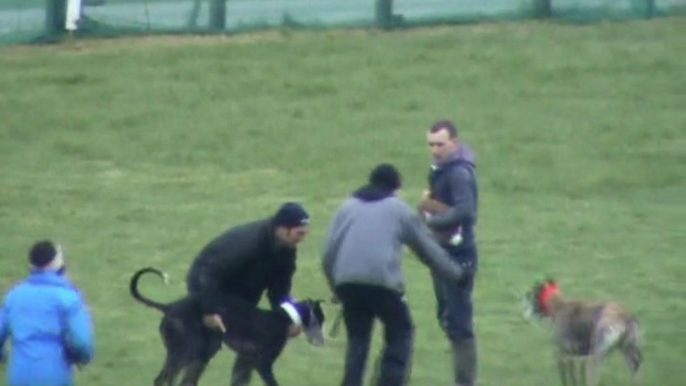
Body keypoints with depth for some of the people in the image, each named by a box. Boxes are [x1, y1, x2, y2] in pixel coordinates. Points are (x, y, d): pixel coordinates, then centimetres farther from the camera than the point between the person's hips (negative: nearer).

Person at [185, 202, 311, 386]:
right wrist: (210, 311, -38)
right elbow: (210, 273, -36)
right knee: (210, 341, -13)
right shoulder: (247, 241, -37)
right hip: (208, 287, -8)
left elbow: (279, 288, -4)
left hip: (241, 294, 8)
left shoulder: (286, 250, -11)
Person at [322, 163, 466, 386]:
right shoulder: (400, 209, 14)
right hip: (382, 282, -3)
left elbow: (328, 253, 14)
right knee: (401, 334, 15)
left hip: (346, 282, 3)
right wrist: (455, 273, 31)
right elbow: (428, 248, 19)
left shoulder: (348, 207, 20)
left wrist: (336, 288, 23)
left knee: (357, 338, 18)